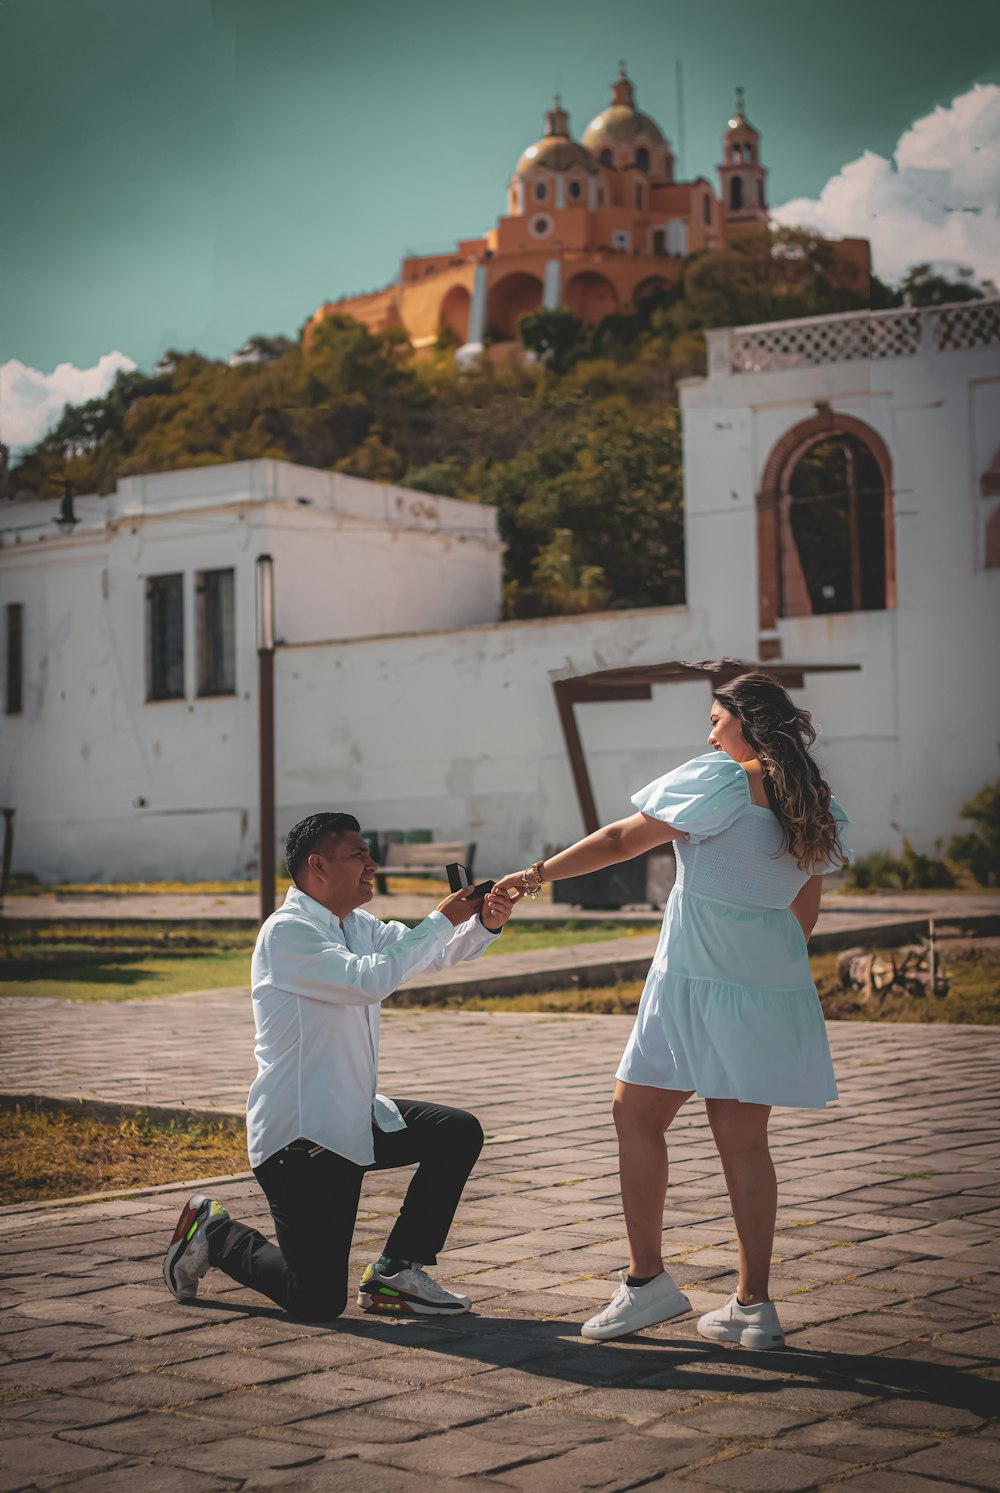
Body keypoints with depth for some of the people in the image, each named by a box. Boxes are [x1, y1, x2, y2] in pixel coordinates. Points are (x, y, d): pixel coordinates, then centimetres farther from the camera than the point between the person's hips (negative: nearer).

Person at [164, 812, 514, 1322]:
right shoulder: (287, 931, -16)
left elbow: (436, 953, 15)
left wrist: (485, 923, -6)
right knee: (318, 1300, -9)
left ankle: (395, 1272, 5)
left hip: (355, 1121, 9)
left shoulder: (358, 927, 12)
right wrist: (441, 920, -22)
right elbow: (369, 980, -29)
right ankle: (214, 1233, 16)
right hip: (299, 1135, -9)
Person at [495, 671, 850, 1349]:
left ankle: (648, 1279, 8)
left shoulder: (719, 782, -10)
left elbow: (621, 841, -8)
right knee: (744, 1137, 10)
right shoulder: (818, 805, 9)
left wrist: (536, 875, 0)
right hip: (770, 990, 7)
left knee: (638, 1113, 7)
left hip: (697, 981, -7)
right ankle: (754, 1305, 11)